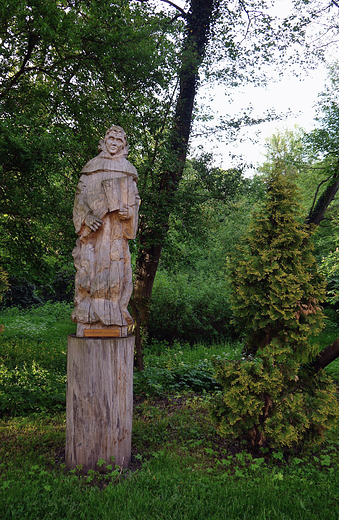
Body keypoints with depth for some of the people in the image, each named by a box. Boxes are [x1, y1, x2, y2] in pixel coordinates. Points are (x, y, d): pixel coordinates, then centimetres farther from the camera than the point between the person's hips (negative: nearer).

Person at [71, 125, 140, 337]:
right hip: (94, 226, -1)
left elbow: (134, 199, 14)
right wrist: (87, 216, -11)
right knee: (91, 268, -8)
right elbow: (81, 195, 7)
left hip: (117, 228, 1)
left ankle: (115, 322, -2)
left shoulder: (128, 170, 18)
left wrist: (128, 211, -9)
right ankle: (88, 322, -5)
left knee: (116, 268, -6)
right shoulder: (92, 166, 14)